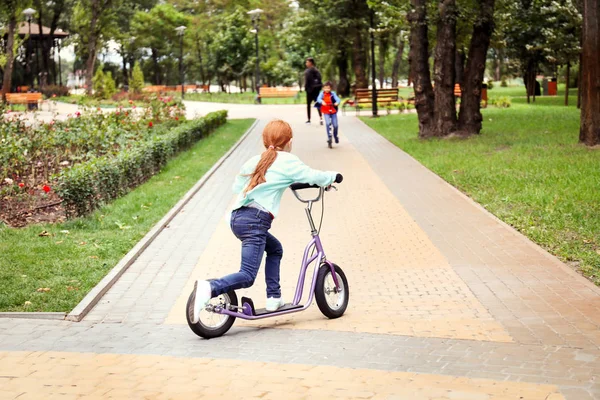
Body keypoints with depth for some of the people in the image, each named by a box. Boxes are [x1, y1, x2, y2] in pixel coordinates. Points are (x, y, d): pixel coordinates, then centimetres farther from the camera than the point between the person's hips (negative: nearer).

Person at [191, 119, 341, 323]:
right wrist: (333, 176, 20)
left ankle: (274, 298, 25)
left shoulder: (256, 160, 19)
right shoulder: (287, 161, 1)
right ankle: (209, 289, -36)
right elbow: (312, 176, 1)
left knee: (275, 249, 30)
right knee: (247, 277, -13)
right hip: (255, 220, -8)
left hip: (237, 217, 8)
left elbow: (237, 185, 27)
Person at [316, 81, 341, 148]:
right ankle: (329, 137, -12)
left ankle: (335, 136, 28)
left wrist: (337, 102, -37)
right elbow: (318, 99, -16)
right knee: (328, 123, -21)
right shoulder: (322, 94, 0)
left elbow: (337, 99, -13)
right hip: (326, 111, -1)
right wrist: (322, 101, -39)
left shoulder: (333, 94, 0)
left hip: (333, 111, 1)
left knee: (335, 125, 0)